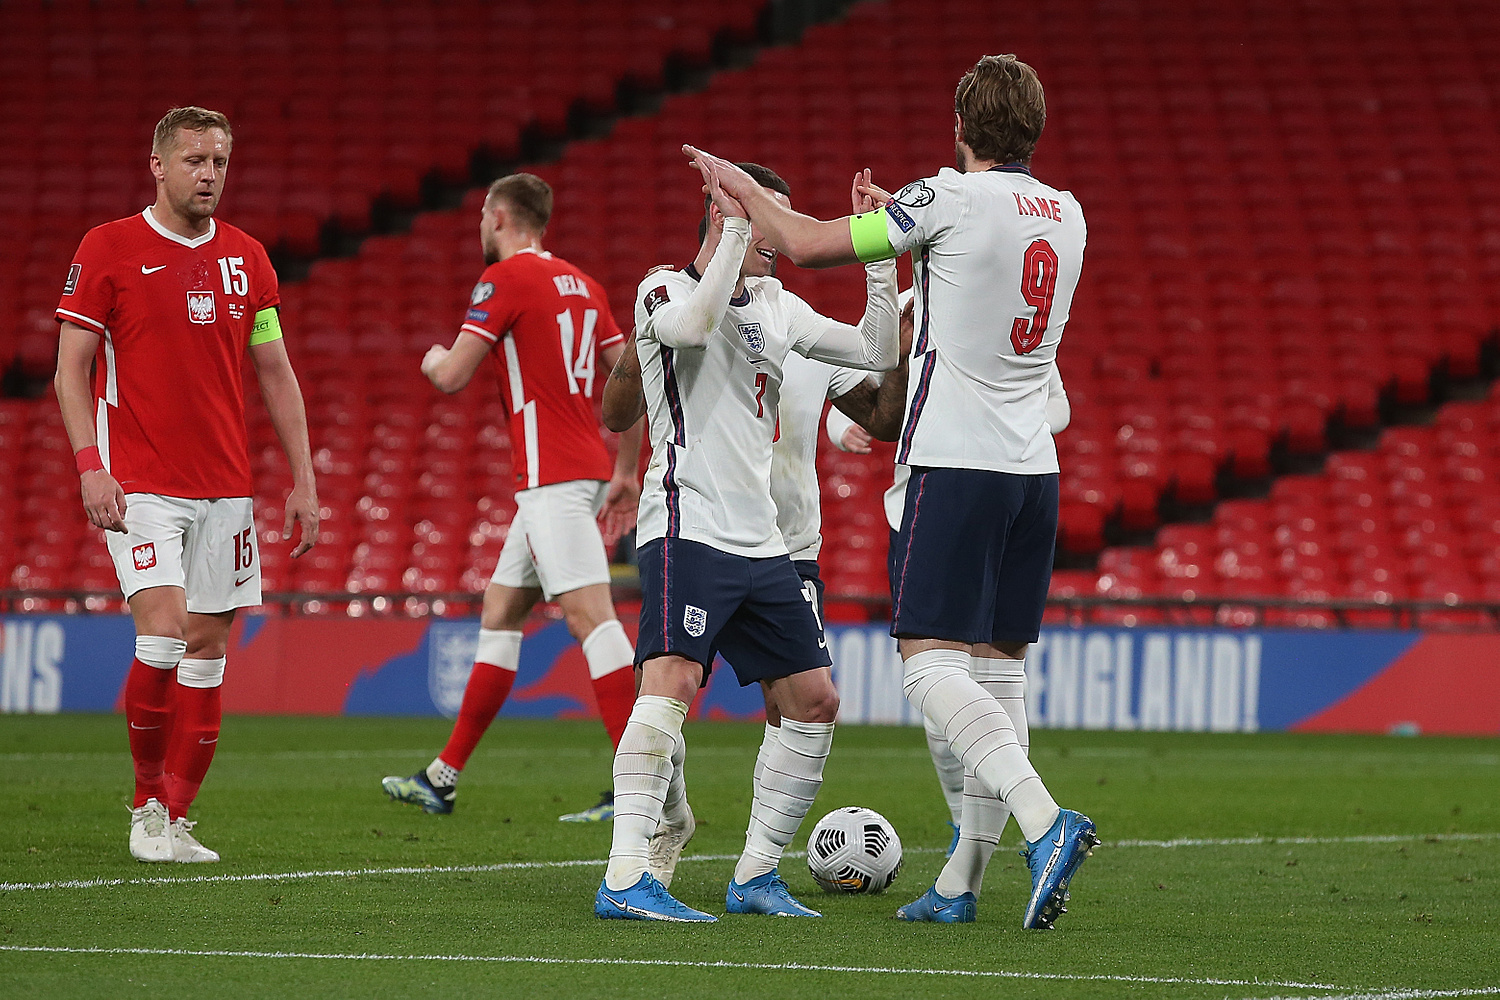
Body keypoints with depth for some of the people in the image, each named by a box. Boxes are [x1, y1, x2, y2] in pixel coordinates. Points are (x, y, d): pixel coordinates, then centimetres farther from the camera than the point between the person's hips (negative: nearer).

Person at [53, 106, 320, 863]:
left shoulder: (246, 259, 10)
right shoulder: (108, 249, -2)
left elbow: (276, 376, 15)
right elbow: (71, 368, -3)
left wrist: (303, 480, 8)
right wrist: (91, 466, -15)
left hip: (224, 488, 5)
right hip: (139, 486, -5)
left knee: (207, 646, 2)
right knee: (163, 634, -17)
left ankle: (174, 819, 9)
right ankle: (148, 806, -1)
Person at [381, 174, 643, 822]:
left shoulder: (505, 278, -7)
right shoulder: (580, 284, 17)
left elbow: (451, 377, -10)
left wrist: (433, 358, 14)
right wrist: (626, 472, 22)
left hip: (552, 476, -9)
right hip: (582, 471, 9)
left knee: (589, 615, -15)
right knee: (500, 612, 15)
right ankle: (442, 779, 20)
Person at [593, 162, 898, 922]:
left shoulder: (776, 305, 20)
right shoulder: (664, 290, -1)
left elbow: (877, 354, 20)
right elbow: (695, 323, -25)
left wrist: (880, 258, 11)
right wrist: (737, 230, -20)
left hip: (759, 540, 8)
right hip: (687, 530, -8)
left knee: (814, 702, 6)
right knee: (672, 682, -24)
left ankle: (756, 874, 15)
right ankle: (625, 879, -28)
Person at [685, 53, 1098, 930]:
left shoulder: (951, 198, -9)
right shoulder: (1067, 215, 11)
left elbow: (808, 244, -6)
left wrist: (741, 186, 11)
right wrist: (898, 214, 39)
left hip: (955, 462, -7)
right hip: (1035, 465, 7)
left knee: (933, 664, -9)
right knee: (999, 670, 8)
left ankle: (1047, 822, -28)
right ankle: (962, 884, 11)